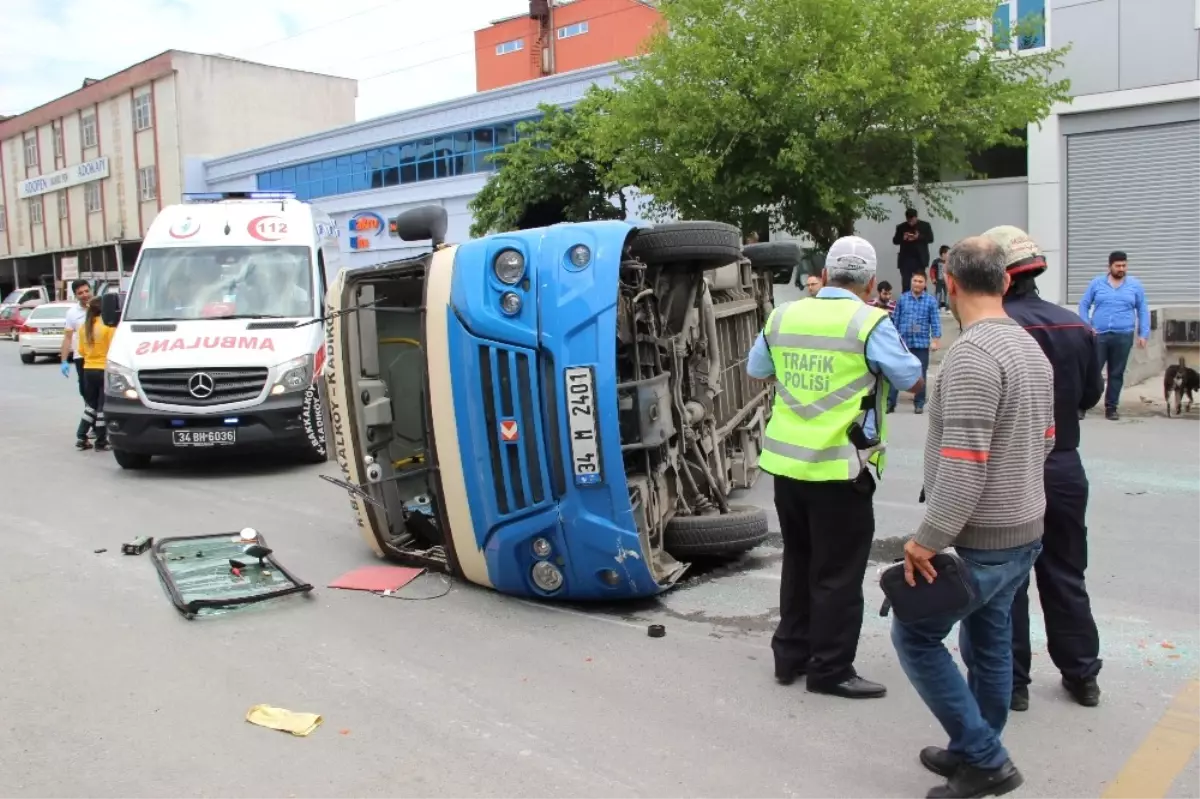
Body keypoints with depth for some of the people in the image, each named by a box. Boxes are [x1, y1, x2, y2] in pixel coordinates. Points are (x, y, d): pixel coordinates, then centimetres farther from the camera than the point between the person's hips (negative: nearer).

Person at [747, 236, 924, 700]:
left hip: (786, 461, 6)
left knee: (799, 560, 19)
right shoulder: (870, 323, -10)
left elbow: (756, 372, 17)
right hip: (839, 467, -5)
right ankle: (830, 670, 15)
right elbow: (914, 381, -2)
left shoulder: (784, 316, 4)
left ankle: (790, 654, 29)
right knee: (838, 572, 6)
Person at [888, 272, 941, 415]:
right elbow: (896, 320, 7)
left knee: (920, 374, 7)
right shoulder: (902, 299, 4)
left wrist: (935, 340, -9)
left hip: (922, 343, 0)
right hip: (903, 342, 1)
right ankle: (890, 402, 2)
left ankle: (919, 404, 16)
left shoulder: (931, 301, 0)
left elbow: (935, 322, -1)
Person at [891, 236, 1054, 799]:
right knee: (989, 643, 18)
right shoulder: (1031, 348, 8)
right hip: (1022, 530, 9)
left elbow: (964, 464, -28)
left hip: (980, 540, -9)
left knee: (914, 635, 4)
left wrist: (927, 540, -22)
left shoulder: (971, 355, -23)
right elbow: (1044, 439, 19)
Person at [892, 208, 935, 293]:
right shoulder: (901, 227, 4)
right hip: (905, 259, 0)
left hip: (920, 259, 0)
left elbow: (930, 239, -2)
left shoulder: (925, 225, 3)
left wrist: (919, 237, -18)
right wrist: (903, 238, -16)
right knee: (905, 283, -2)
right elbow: (895, 240, 5)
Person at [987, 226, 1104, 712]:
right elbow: (1091, 395, 8)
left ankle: (1011, 681, 16)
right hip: (1065, 467, 5)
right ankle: (1082, 675, 28)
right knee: (1066, 576, 18)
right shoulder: (1076, 326, 0)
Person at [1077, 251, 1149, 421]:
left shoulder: (1135, 285, 8)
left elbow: (1142, 311, 10)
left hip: (1123, 337, 1)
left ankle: (1111, 407, 14)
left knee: (1117, 374, 6)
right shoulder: (1096, 283, 6)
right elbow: (1084, 305, 8)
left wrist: (1143, 334, 3)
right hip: (1098, 335, -1)